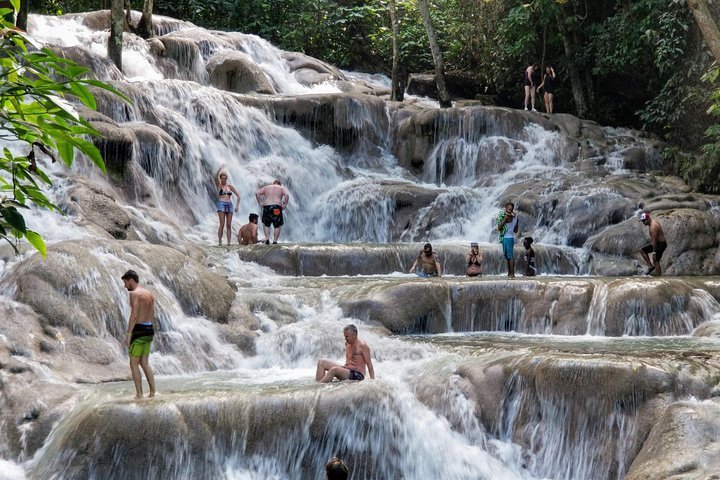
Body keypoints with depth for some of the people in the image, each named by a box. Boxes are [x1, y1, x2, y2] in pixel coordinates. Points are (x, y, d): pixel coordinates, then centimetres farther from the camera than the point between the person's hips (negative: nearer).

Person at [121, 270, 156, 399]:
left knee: (134, 364, 0)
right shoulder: (149, 294, 15)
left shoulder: (134, 293, -12)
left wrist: (128, 334, -19)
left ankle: (139, 394, -3)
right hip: (149, 330, 8)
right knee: (144, 363, 14)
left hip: (139, 330, -8)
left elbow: (134, 315, -20)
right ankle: (152, 392, 8)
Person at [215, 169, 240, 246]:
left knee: (229, 225, 1)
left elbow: (238, 196, 12)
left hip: (229, 205, 3)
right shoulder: (219, 185, 5)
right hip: (221, 204, -3)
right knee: (222, 224, -12)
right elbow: (216, 178, -15)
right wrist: (219, 171, -28)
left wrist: (237, 205, 3)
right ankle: (220, 241, -10)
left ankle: (229, 242, 1)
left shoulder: (230, 186, 11)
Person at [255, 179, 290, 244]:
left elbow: (257, 193, 8)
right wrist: (285, 205, -3)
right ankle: (275, 240, -3)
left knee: (266, 224, 15)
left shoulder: (266, 187, 18)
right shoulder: (281, 188, 12)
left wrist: (260, 203, 8)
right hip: (277, 207, -2)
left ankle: (267, 238, -2)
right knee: (277, 226, 6)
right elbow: (287, 195, -7)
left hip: (267, 207, 2)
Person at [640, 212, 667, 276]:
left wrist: (654, 252, -22)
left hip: (661, 244, -10)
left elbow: (654, 240, -25)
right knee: (643, 251, 11)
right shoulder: (653, 222, 6)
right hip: (658, 242, 10)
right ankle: (651, 266, 8)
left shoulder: (653, 227, -25)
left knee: (655, 261, -9)